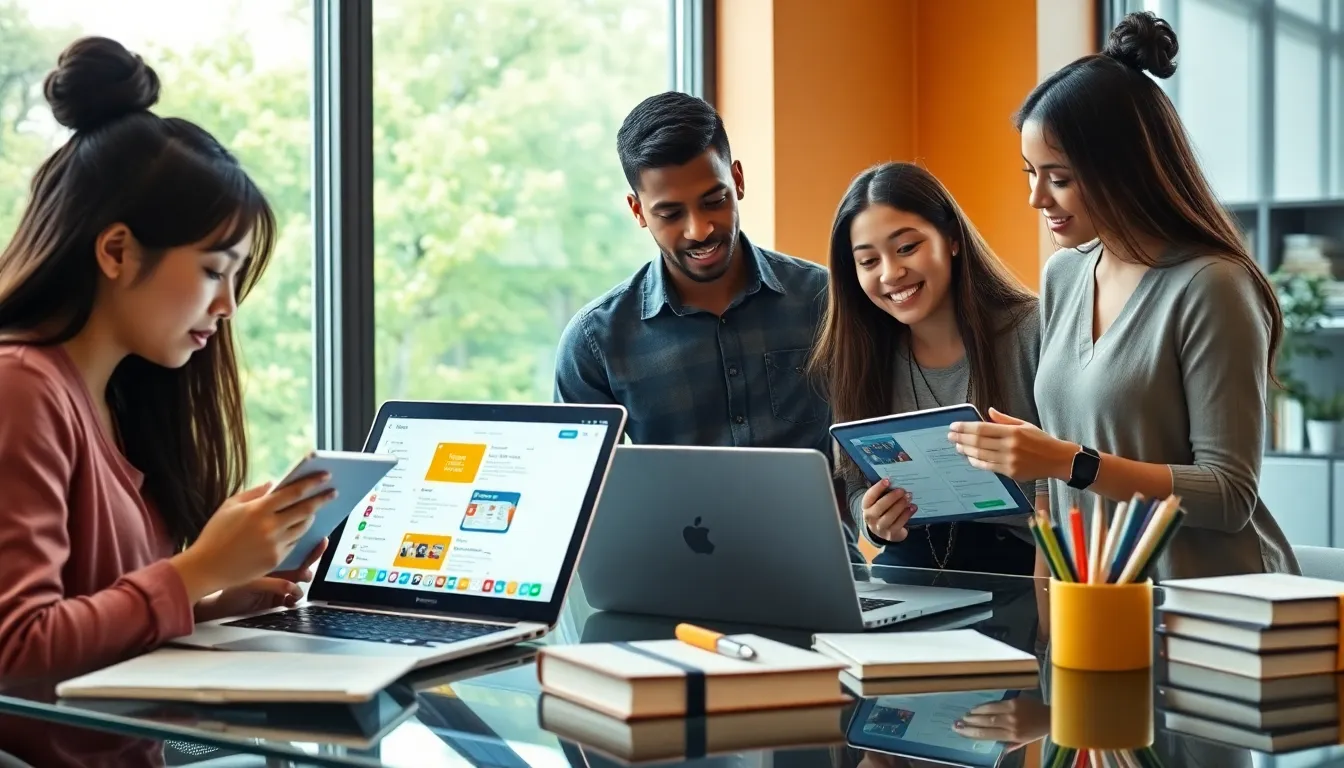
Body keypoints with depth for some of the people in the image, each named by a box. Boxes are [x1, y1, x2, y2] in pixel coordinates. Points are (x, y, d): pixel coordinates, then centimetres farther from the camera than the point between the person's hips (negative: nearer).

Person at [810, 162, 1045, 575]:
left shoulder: (1032, 333, -11)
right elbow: (858, 488, 11)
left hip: (1027, 560, -4)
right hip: (917, 562, 4)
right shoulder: (856, 357, 3)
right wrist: (874, 522, -13)